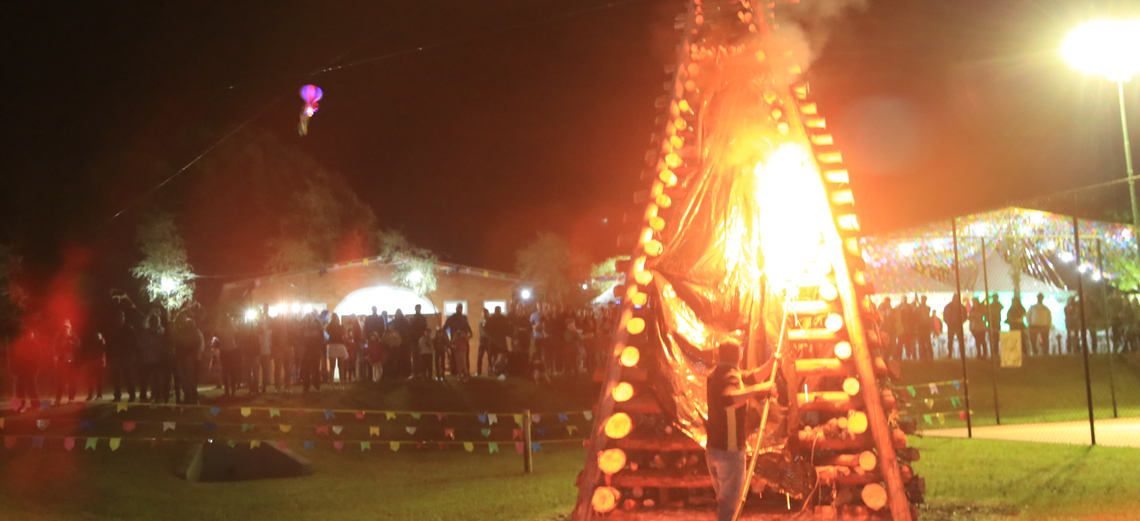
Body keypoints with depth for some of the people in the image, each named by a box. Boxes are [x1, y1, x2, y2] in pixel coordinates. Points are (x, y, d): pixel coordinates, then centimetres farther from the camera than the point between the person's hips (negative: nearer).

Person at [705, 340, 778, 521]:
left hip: (713, 449, 9)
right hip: (730, 451, -9)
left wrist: (775, 359, 18)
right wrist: (759, 388, -38)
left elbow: (754, 376, 22)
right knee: (730, 503, -2)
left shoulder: (717, 374, 11)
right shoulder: (730, 376, -17)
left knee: (724, 500, 20)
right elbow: (728, 400, -41)